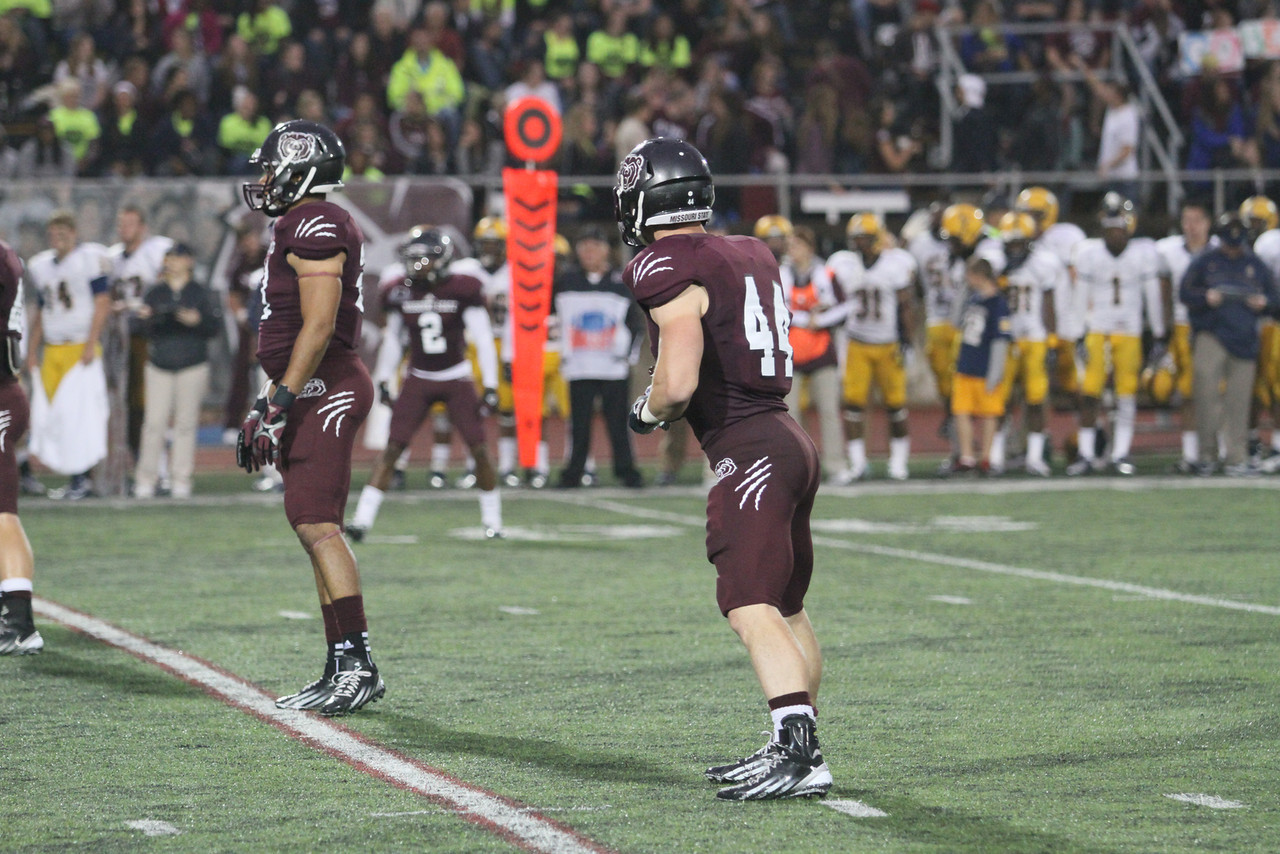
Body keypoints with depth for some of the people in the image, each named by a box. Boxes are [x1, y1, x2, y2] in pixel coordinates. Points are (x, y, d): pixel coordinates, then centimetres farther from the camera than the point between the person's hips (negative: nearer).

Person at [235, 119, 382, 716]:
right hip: (310, 395, 11)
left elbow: (318, 327, -19)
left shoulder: (316, 227, -12)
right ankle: (345, 672, 11)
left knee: (316, 524, -15)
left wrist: (280, 403, -20)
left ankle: (357, 663, -17)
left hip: (324, 390, -11)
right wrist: (265, 407, 25)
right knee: (317, 529, 9)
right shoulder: (301, 227, 21)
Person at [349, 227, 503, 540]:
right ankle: (362, 519, -9)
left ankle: (492, 520, 12)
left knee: (479, 449, -4)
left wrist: (490, 386, -9)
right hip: (418, 381, 2)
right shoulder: (401, 293, -1)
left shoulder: (462, 291, -10)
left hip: (456, 379, -2)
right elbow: (393, 338, 14)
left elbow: (483, 339, -7)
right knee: (392, 447, -7)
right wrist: (383, 379, 12)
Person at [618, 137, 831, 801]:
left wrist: (648, 411, 2)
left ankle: (797, 754, -28)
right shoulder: (752, 255, 14)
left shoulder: (670, 270, -12)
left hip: (748, 453, -10)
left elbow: (677, 385, -19)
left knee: (752, 609, -17)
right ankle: (799, 744, 25)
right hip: (790, 440, 10)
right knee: (788, 606, 17)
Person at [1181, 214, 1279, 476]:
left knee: (1239, 400, 2)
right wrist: (1206, 297, -14)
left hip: (1244, 340, 3)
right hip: (1211, 334, -2)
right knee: (1207, 390, -13)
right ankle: (1207, 454, -5)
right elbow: (1185, 291, 5)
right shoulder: (1205, 261, 8)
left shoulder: (1255, 264, 15)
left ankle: (1236, 458, 6)